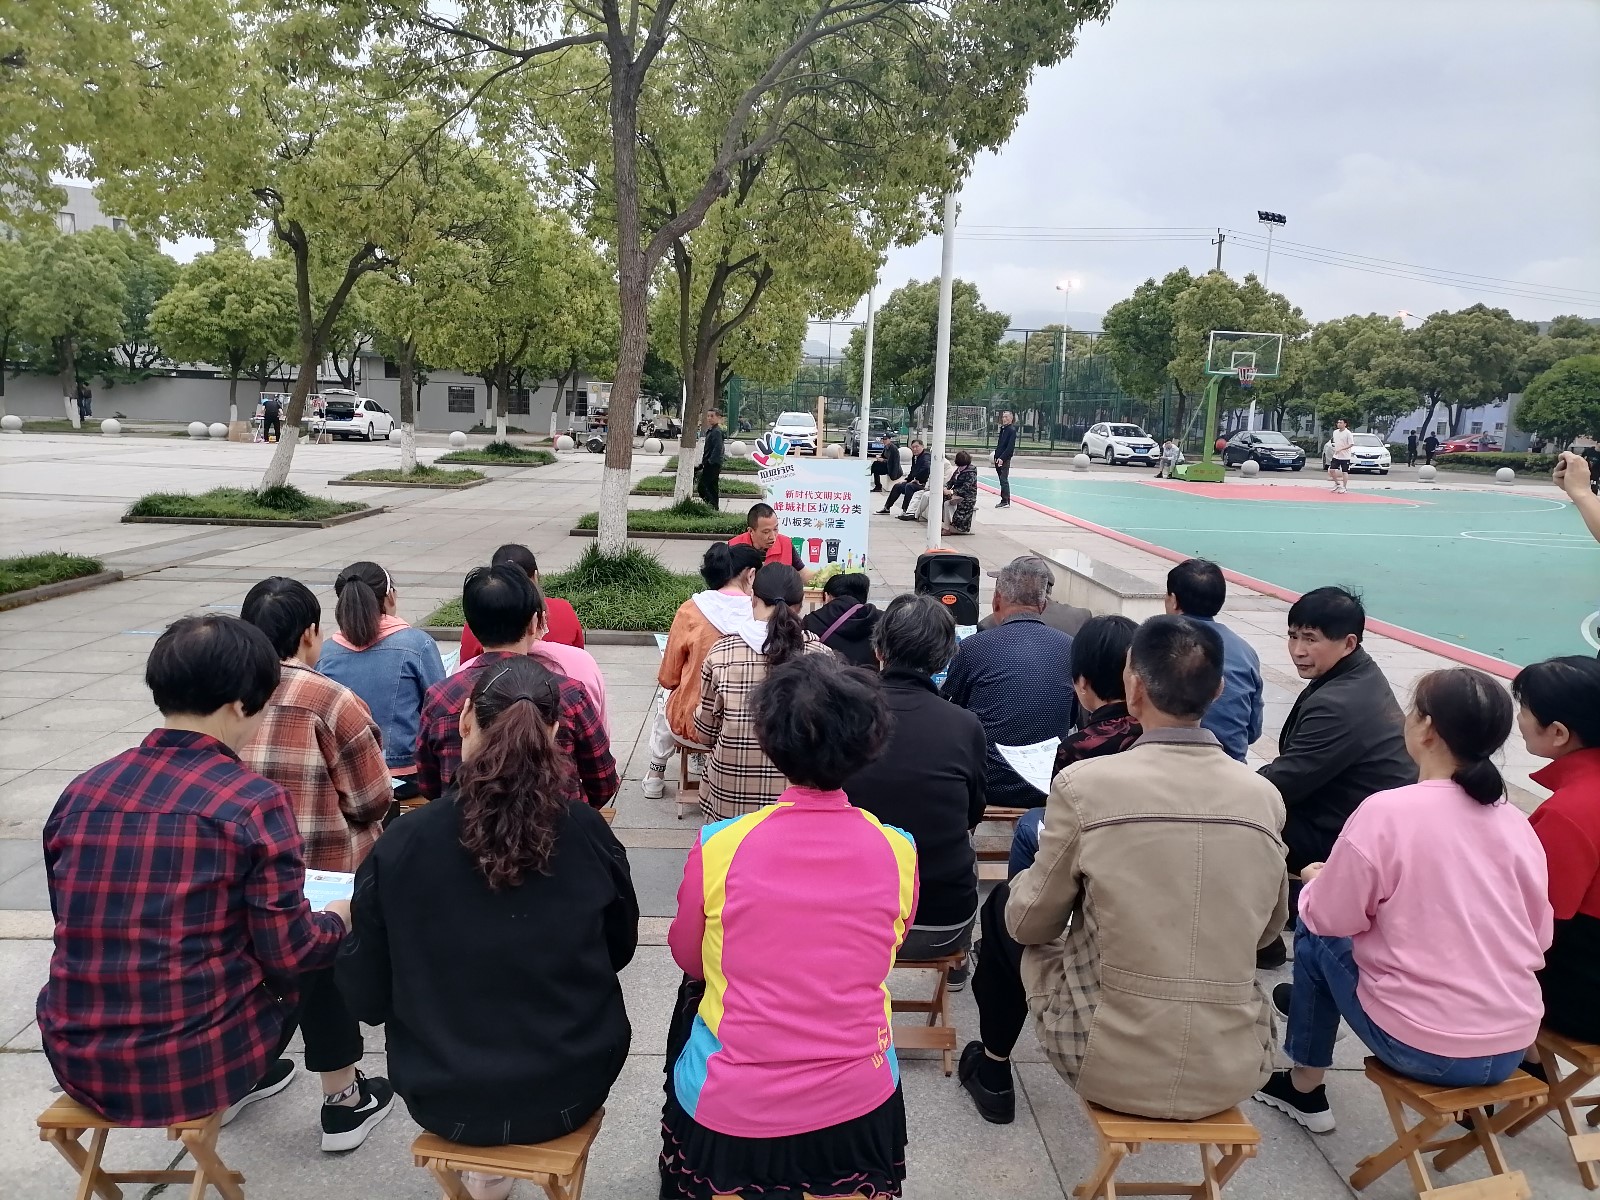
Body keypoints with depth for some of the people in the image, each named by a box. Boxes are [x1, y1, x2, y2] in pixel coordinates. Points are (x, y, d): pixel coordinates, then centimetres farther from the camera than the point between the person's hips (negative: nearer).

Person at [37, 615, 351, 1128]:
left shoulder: (81, 790, 0)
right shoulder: (254, 801, -16)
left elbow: (74, 921, 12)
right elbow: (288, 953, -12)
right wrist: (337, 919, 9)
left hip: (78, 1061, 5)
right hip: (192, 1063, -5)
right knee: (323, 948, 21)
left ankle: (240, 1084, 44)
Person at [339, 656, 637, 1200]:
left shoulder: (400, 844, -19)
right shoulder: (587, 831, -17)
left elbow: (366, 997, -7)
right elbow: (620, 948, 1)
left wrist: (350, 922, 12)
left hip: (446, 1100, 0)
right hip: (572, 1088, 0)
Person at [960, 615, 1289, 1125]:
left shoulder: (1084, 783, -17)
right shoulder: (1264, 797, -6)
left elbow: (1031, 924, -5)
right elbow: (1268, 929, 11)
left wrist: (1028, 886, 17)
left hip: (1109, 1063, -3)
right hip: (1234, 1072, 4)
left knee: (1005, 906, 20)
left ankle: (993, 1073, 37)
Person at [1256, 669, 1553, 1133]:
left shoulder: (1387, 811, -17)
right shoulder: (1517, 823, -1)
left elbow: (1331, 919, -11)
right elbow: (1539, 939, 7)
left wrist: (1316, 880, 12)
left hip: (1423, 1049, -5)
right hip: (1512, 1049, 6)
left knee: (1316, 932, 17)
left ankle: (1304, 1087, 28)